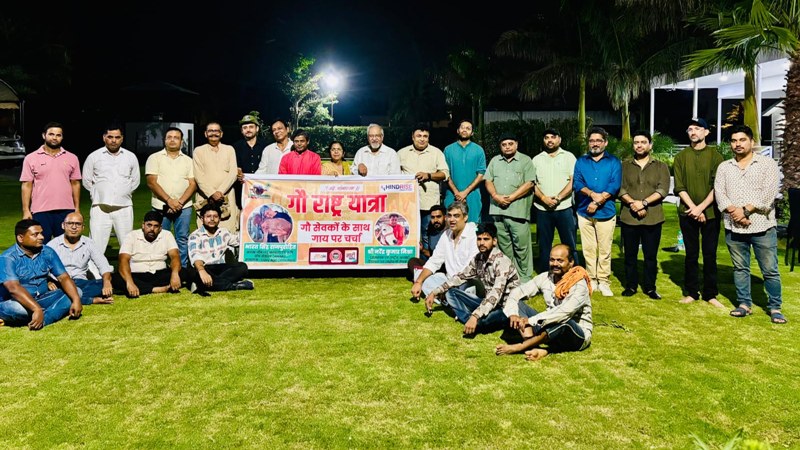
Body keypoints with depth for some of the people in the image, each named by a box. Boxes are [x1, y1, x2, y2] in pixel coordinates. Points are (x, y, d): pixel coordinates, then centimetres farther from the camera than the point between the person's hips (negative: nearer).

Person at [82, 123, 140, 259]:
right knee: (96, 246, -4)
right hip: (100, 208, -1)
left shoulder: (131, 157, 9)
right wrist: (98, 194, 11)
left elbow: (135, 181, 17)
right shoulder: (94, 157, 5)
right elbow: (87, 181, 11)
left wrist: (123, 193, 13)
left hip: (124, 208, 1)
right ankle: (94, 269, 1)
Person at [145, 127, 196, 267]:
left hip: (184, 206, 2)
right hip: (160, 206, -2)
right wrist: (169, 200, -12)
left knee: (182, 239, 4)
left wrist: (180, 202, -11)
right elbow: (151, 182, -4)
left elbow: (193, 184, 4)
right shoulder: (155, 158, 5)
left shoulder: (188, 160, 11)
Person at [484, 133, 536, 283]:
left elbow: (529, 183, -5)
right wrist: (495, 196, -8)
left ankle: (524, 278, 2)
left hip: (518, 211, -4)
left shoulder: (525, 160, 4)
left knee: (522, 246, -5)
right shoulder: (495, 161, 17)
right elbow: (488, 181, 11)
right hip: (498, 210, 4)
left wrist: (511, 197, -12)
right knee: (503, 246, 9)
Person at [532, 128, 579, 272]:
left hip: (564, 208, -2)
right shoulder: (536, 160, 12)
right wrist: (544, 198, -11)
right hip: (542, 209, 2)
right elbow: (531, 183, 4)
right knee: (544, 246, 7)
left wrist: (558, 198, -13)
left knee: (570, 245, 0)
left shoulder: (568, 157, 6)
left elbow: (573, 181, -3)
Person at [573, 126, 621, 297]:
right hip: (584, 212, 2)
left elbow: (614, 185, -6)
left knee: (604, 250, 1)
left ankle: (604, 282, 9)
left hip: (606, 212, -2)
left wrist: (597, 202, -15)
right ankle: (591, 280, 14)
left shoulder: (614, 162, 5)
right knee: (588, 249, 5)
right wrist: (592, 194, -19)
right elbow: (577, 183, -1)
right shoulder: (581, 162, 12)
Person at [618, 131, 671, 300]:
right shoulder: (625, 166, 10)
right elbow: (620, 189, 0)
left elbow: (663, 189, -5)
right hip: (628, 217, 1)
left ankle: (650, 287, 16)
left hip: (652, 218, -1)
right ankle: (630, 285, 18)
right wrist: (632, 203, -16)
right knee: (630, 254, 8)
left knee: (651, 255, 6)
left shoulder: (661, 166, 7)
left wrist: (644, 202, -17)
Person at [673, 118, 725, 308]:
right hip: (687, 212, 1)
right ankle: (691, 292, 15)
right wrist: (693, 208, -12)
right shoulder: (681, 157, 5)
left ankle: (710, 294, 13)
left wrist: (701, 207, -14)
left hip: (710, 212, -1)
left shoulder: (715, 155, 1)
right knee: (691, 254, 7)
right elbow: (679, 187, -1)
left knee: (710, 255, 4)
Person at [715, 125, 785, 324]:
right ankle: (744, 304, 19)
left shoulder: (768, 164, 2)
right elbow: (719, 194, -1)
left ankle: (775, 308, 12)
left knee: (770, 270, 1)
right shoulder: (724, 167, 11)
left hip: (762, 226, -3)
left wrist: (745, 210, -15)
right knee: (740, 268, 9)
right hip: (733, 227, 3)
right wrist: (734, 212, -16)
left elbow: (768, 193, -10)